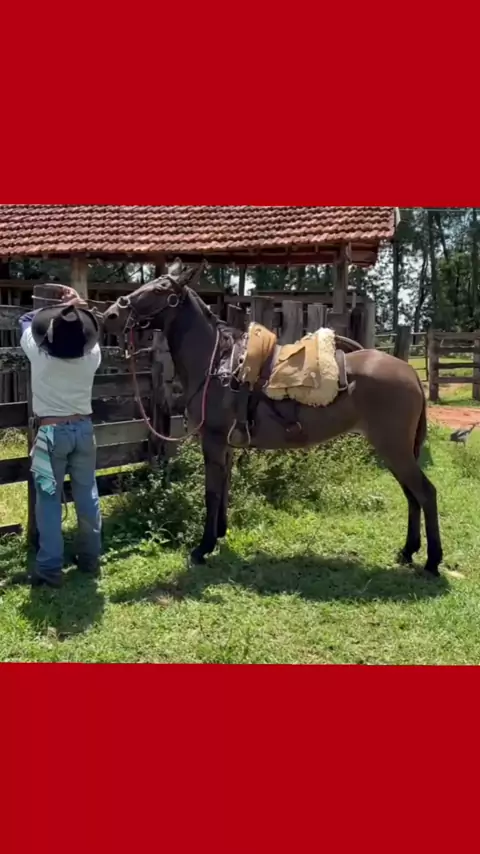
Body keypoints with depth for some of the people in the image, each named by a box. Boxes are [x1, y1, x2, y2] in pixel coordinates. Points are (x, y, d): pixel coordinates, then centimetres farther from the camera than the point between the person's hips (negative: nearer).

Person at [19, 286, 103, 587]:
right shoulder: (93, 354, -9)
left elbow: (27, 320, 5)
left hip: (51, 431, -3)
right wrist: (78, 308, 12)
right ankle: (91, 559, 24)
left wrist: (57, 308, 8)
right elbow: (89, 333, 17)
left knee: (49, 500, 4)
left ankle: (50, 569, 6)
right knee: (88, 495, 13)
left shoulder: (38, 352, -15)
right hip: (83, 428, 3)